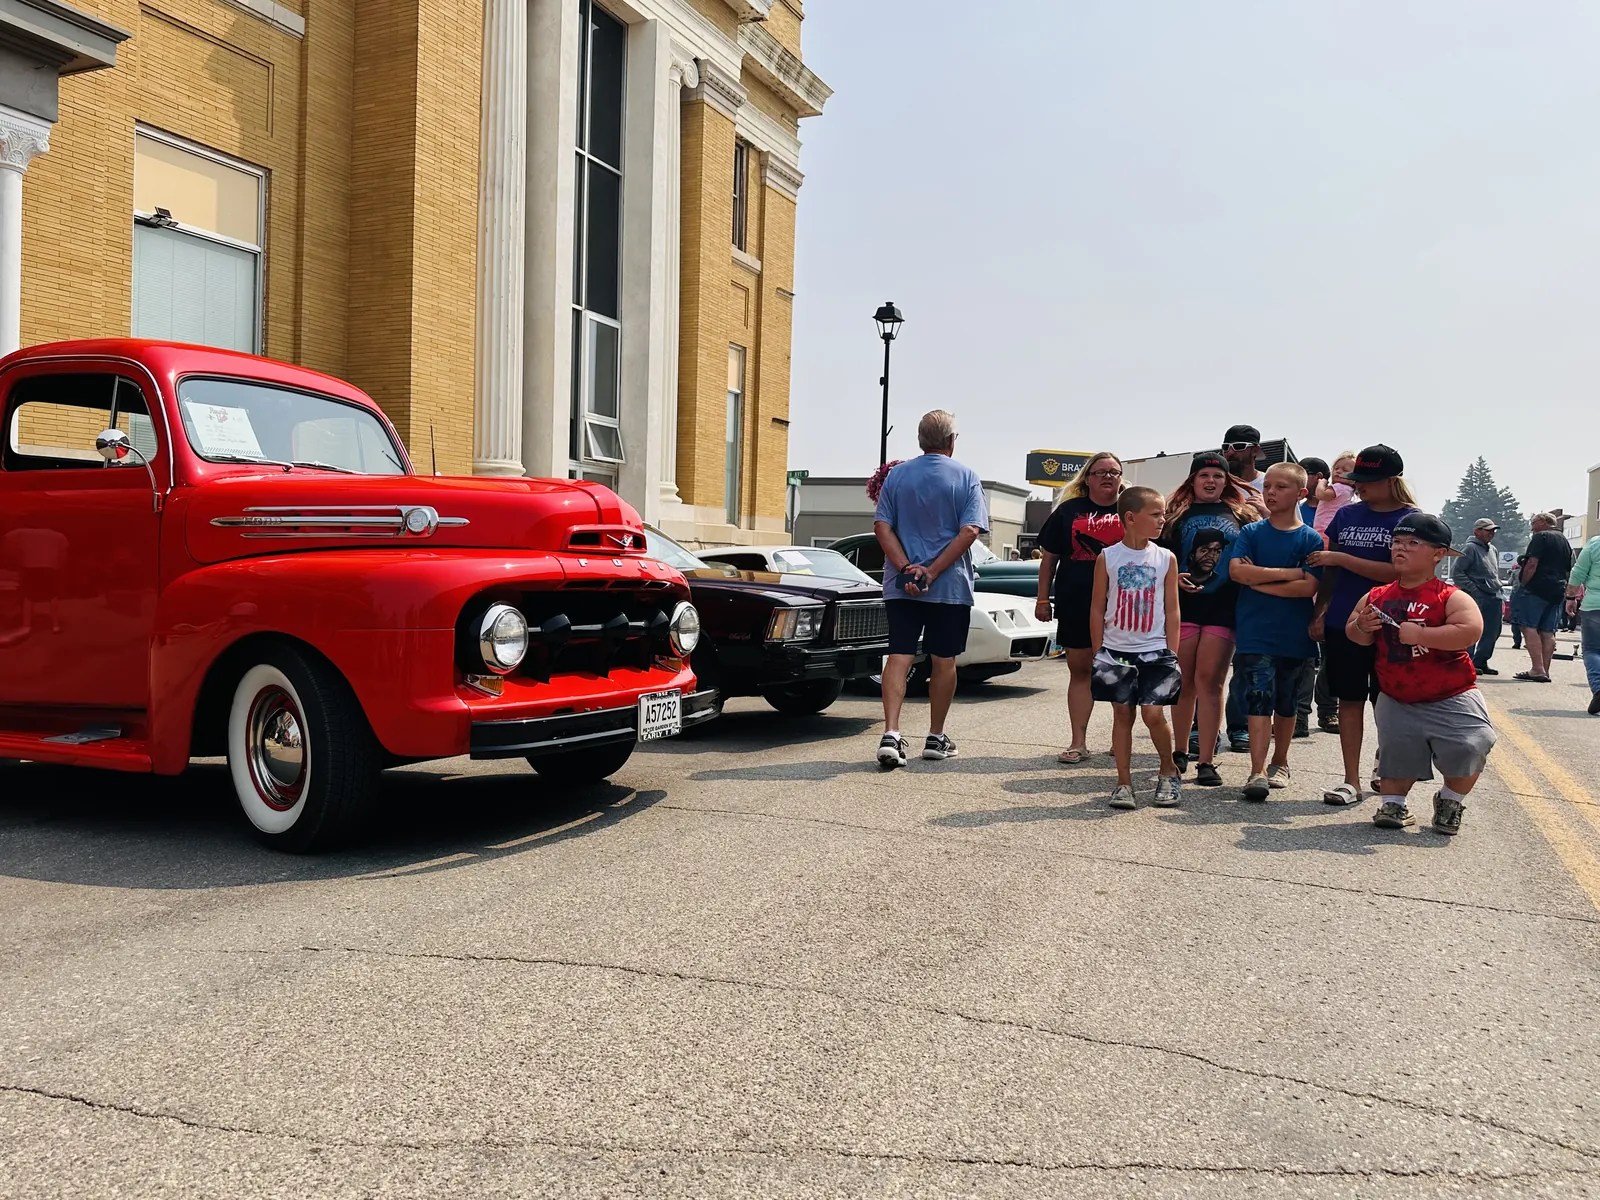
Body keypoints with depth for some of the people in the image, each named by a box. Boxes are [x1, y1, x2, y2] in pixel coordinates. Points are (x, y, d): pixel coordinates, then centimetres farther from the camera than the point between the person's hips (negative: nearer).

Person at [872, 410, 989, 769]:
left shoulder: (897, 474, 5)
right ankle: (936, 737, 19)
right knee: (944, 661, 10)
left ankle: (891, 734, -15)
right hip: (951, 587, -2)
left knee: (899, 656, 0)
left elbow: (882, 527, -4)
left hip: (901, 586, 2)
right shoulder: (966, 477, -2)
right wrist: (932, 572, -14)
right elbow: (969, 531, -13)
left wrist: (906, 568, -11)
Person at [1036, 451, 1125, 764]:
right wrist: (1043, 598, 5)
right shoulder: (1068, 511, 8)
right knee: (1080, 669, 5)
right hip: (1076, 606, 1)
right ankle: (1078, 742, 9)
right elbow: (1049, 557, 10)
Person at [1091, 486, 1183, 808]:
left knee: (1153, 713, -7)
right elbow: (1097, 609, 4)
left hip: (1155, 651, 0)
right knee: (1122, 713, 5)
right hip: (1116, 651, 0)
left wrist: (1172, 655, 0)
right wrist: (1099, 653, 2)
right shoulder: (1107, 558, -1)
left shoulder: (1166, 558, 2)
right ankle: (1123, 783, 13)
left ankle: (1169, 772, 17)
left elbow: (1172, 610, 4)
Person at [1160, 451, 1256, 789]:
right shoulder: (1178, 515, 11)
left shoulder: (1240, 515, 12)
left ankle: (1206, 761, -3)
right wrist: (1173, 578, -11)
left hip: (1223, 609, -1)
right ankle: (1180, 752, 20)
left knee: (1209, 681, -5)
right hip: (1184, 606, 1)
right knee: (1184, 682, 6)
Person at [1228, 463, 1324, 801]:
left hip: (1295, 636, 1)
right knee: (1259, 700, -10)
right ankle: (1257, 772, -12)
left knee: (1286, 703, 13)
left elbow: (1308, 586, -11)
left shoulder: (1311, 539, 1)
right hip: (1255, 633, -1)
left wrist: (1257, 580, -10)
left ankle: (1279, 763, 28)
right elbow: (1236, 570, -12)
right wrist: (1287, 573, -13)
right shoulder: (1251, 533, 4)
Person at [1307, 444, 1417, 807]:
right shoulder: (1346, 515, 7)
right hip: (1343, 624, 3)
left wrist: (1341, 558, -18)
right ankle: (1352, 781, 8)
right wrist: (1319, 612, 7)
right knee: (1349, 699, 4)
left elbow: (1398, 571, -18)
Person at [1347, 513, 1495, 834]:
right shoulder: (1377, 597, 3)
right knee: (1396, 753, 6)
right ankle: (1392, 803, 27)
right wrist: (1361, 627, -12)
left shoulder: (1450, 597, -13)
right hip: (1396, 699, 4)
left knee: (1469, 747, -15)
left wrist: (1420, 634, -29)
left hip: (1450, 698, -4)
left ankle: (1450, 802, 9)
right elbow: (1354, 634, 12)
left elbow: (1470, 631, -29)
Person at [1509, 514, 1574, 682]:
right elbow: (1569, 571, 24)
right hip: (1557, 592, 9)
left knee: (1529, 627, -11)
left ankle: (1538, 669, -20)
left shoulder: (1541, 537, -6)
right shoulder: (1564, 541, 21)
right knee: (1547, 631, 7)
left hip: (1536, 588, -9)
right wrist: (1566, 594, 26)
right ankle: (1545, 671, 5)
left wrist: (1522, 585, -12)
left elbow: (1532, 564, -17)